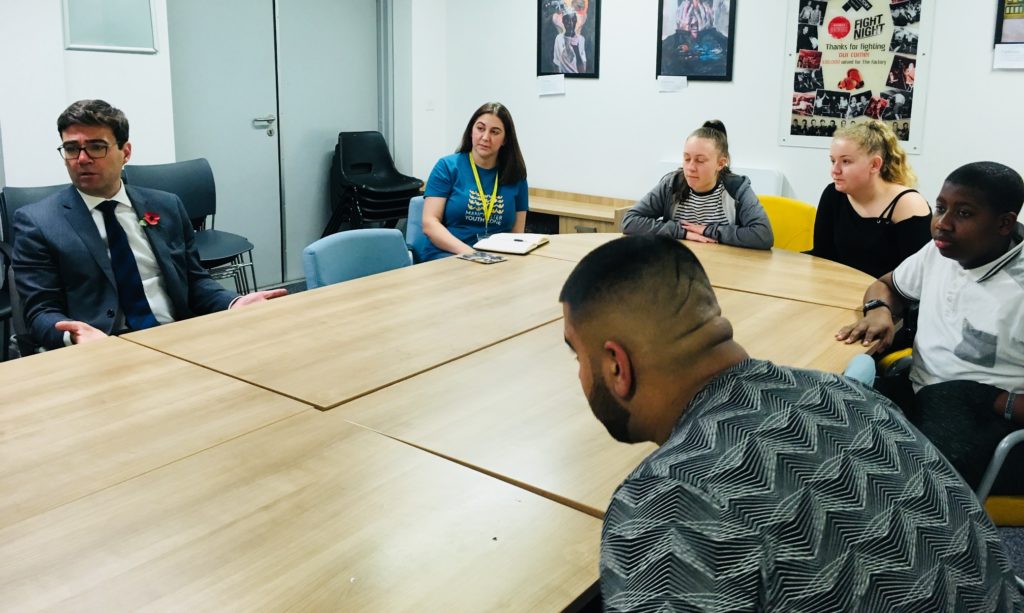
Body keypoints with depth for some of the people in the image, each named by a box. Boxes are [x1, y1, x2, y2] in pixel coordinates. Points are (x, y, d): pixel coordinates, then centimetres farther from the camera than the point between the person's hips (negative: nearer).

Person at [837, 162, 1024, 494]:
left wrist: (994, 403, -20)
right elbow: (886, 284, 25)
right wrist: (880, 310, 4)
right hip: (918, 395, 7)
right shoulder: (938, 251, 7)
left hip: (994, 421, -6)